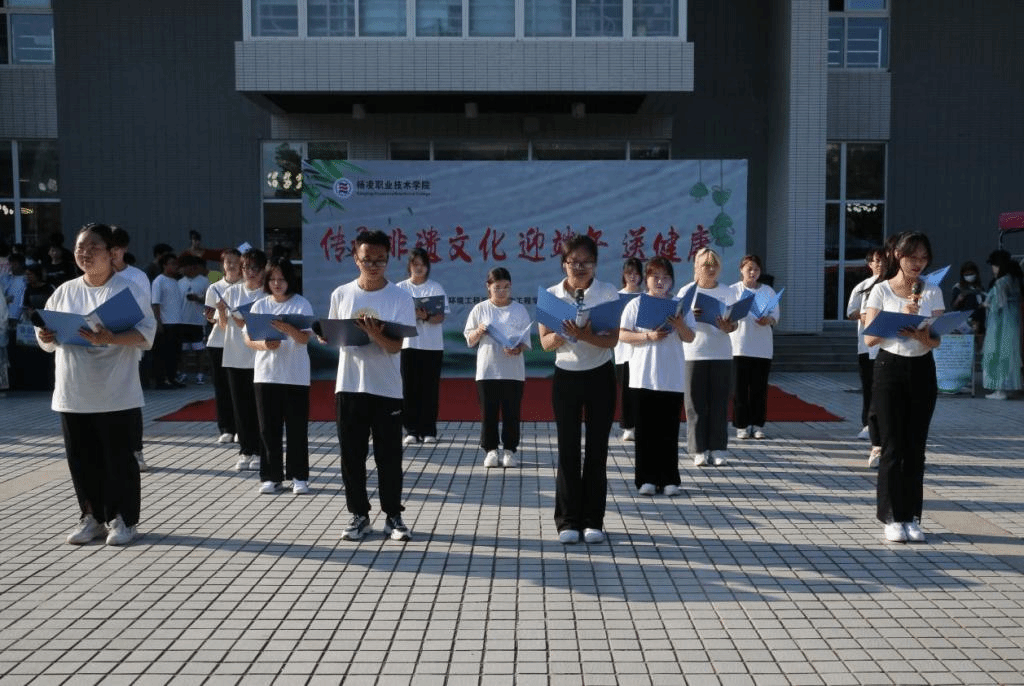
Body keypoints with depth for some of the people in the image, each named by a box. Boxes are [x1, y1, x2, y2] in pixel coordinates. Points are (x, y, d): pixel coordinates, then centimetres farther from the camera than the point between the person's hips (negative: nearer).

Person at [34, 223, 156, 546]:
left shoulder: (128, 289, -6)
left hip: (114, 394, -5)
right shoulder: (64, 291, 10)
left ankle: (123, 520, 15)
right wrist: (44, 336, -9)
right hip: (72, 393, 5)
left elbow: (146, 333, -15)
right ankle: (92, 517, 25)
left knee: (118, 458, 2)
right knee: (82, 459, 12)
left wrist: (111, 339, -29)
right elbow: (49, 339, 14)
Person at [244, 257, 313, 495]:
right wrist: (264, 344, -17)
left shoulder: (302, 304, -2)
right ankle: (271, 476, 16)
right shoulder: (259, 305, 7)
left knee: (297, 428, 2)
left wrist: (287, 328, -32)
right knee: (269, 428, 6)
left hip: (295, 375, -3)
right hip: (265, 375, 3)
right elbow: (248, 339, 4)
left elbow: (305, 338, -13)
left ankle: (299, 476, 12)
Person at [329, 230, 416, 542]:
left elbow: (396, 346, -11)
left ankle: (393, 516, 17)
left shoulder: (400, 297, -4)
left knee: (389, 456, 4)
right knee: (351, 454, 7)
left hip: (386, 388, -2)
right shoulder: (341, 294, 4)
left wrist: (375, 333, -30)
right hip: (349, 386, 2)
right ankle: (359, 515, 20)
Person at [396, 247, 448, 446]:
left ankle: (429, 431, 8)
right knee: (410, 388, 0)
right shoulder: (400, 288, 6)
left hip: (432, 345, 0)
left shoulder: (436, 287, 4)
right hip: (408, 344, 1)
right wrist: (413, 314, -19)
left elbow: (441, 317, -3)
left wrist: (426, 317, -24)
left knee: (430, 388, 0)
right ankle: (412, 431, 7)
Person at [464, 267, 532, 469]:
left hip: (513, 371, 0)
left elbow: (526, 341, 3)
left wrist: (517, 349, -18)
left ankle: (509, 450, 15)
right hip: (487, 370, 0)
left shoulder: (520, 310, 4)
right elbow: (469, 341, 7)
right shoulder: (480, 309, 4)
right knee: (488, 412, 3)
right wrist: (479, 332, -14)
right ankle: (491, 449, 14)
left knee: (511, 412, 3)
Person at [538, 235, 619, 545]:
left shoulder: (608, 293, -3)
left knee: (597, 449, 4)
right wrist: (563, 333, -22)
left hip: (600, 378, -1)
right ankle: (568, 521, 11)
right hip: (566, 377, 1)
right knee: (568, 449, 2)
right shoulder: (551, 295, 1)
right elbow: (545, 342, -1)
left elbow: (613, 339, -10)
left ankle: (593, 520, 14)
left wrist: (585, 335, -28)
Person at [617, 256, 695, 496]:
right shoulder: (636, 304, 2)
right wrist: (649, 336, -16)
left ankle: (669, 479, 12)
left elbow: (690, 338, 3)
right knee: (645, 429, 3)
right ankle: (646, 478, 11)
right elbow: (623, 335, -3)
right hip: (644, 376, -1)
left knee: (669, 429, 4)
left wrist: (680, 325, -17)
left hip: (673, 378, 1)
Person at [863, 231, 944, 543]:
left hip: (922, 370, 2)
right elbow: (870, 338, -9)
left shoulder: (932, 292, 5)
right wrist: (904, 315, -17)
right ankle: (892, 517, 8)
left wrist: (920, 335, -23)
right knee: (893, 446, -1)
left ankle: (911, 516, 14)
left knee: (915, 446, 5)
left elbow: (936, 340, -1)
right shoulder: (881, 291, -2)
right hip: (890, 368, -2)